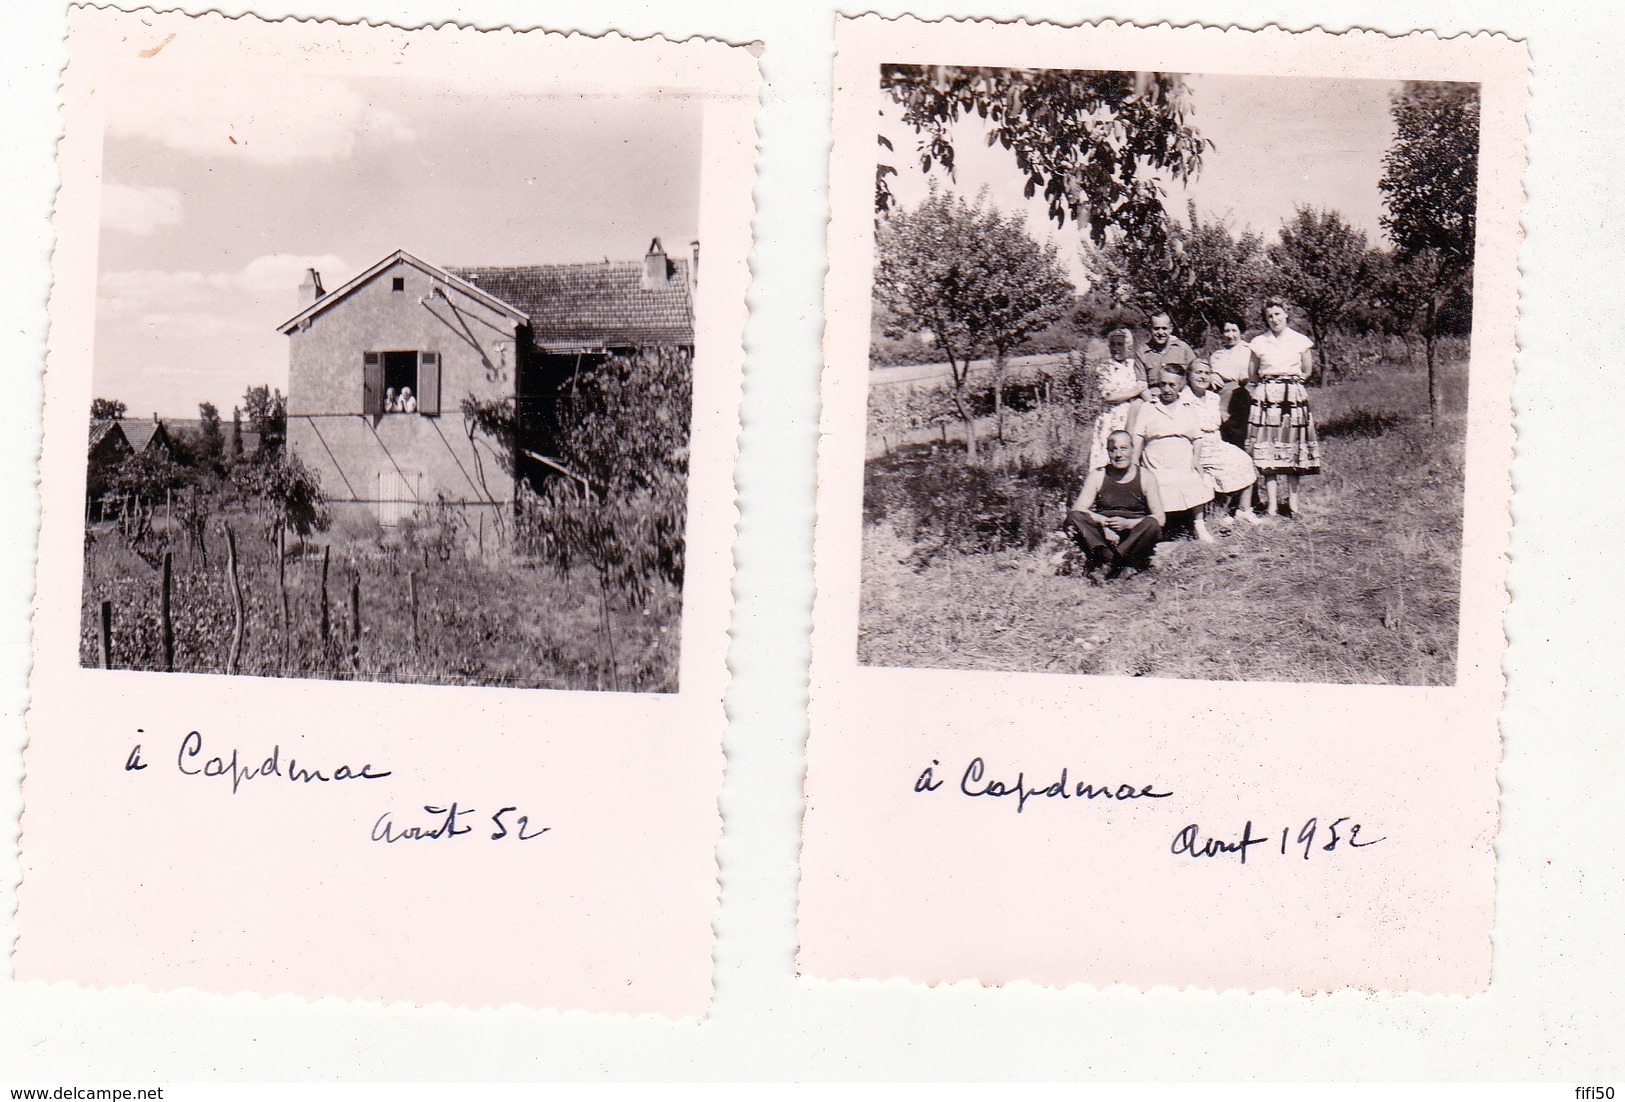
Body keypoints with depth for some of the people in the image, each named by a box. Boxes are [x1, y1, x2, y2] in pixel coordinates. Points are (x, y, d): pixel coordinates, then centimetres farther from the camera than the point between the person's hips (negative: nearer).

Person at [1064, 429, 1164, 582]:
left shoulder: (1146, 477, 2)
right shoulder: (1097, 476, 5)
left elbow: (1160, 518, -6)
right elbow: (1078, 508, -7)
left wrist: (1128, 523, -21)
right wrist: (1104, 523, -24)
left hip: (1135, 539, -1)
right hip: (1102, 537, 1)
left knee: (1151, 525, -32)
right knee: (1073, 518, -22)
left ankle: (1106, 565, -29)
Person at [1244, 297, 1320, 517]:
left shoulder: (1300, 341, 5)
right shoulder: (1258, 342, 6)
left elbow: (1307, 372, 13)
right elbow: (1253, 375, 15)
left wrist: (1289, 380, 9)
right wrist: (1268, 383, 7)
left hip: (1294, 397, 0)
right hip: (1266, 398, 0)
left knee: (1293, 448, 0)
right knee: (1267, 449, -5)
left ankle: (1293, 499, 6)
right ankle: (1272, 502, -2)